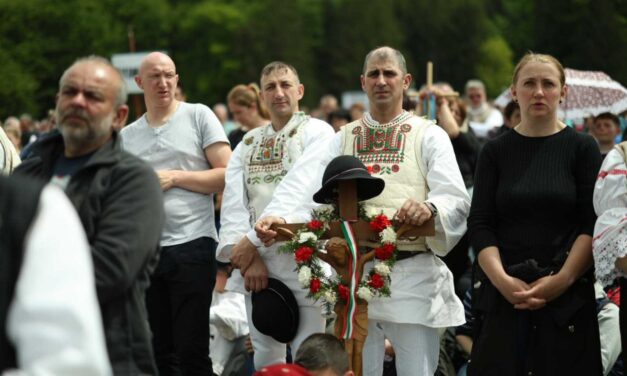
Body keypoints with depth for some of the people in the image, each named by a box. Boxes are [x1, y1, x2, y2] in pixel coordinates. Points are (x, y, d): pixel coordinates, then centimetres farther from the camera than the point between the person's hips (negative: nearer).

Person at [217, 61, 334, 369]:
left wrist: (253, 240, -13)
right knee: (265, 358, 11)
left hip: (301, 258, -5)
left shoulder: (317, 132, -1)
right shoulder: (248, 143, 16)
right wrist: (247, 258, -10)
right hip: (255, 263, 5)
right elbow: (233, 203, 5)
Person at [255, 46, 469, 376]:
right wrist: (277, 214, -24)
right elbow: (306, 181, -4)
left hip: (413, 273, -3)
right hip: (354, 272, 3)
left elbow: (456, 199, -8)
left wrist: (429, 208, -31)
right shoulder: (344, 138, 14)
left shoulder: (429, 135, 5)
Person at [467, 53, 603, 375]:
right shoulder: (495, 152, 8)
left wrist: (561, 281, -13)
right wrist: (502, 280, -12)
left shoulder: (582, 148, 4)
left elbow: (593, 225, -2)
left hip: (567, 297, -1)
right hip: (502, 296, 1)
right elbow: (479, 224, 2)